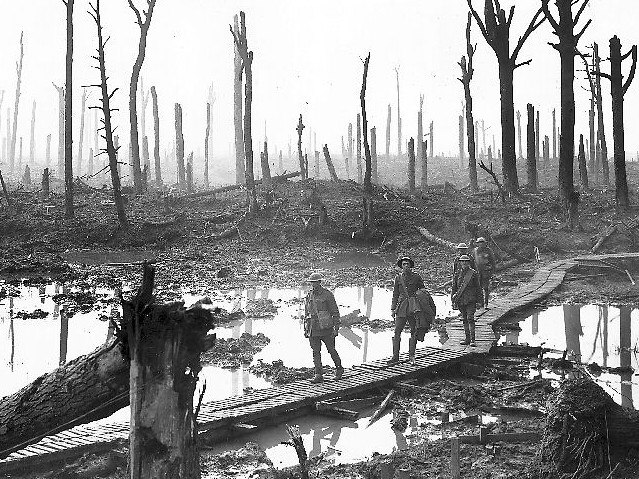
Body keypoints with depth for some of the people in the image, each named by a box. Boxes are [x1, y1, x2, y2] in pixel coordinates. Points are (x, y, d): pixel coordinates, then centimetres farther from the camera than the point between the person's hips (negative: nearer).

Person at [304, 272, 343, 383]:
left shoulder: (327, 294, -5)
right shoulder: (309, 295, 9)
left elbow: (335, 312, -4)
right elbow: (306, 313, 17)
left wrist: (336, 328, -9)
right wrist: (305, 329, 13)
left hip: (326, 328, -4)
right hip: (313, 328, 4)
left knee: (331, 349, 5)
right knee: (316, 352, 1)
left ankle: (339, 369, 26)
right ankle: (318, 375, 4)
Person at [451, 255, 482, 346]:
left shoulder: (473, 273, -1)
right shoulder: (458, 274, 8)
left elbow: (478, 288, 2)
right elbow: (454, 288, 13)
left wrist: (479, 301, -1)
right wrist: (453, 300, 10)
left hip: (471, 300, -4)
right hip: (461, 300, 4)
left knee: (470, 319, -12)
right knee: (464, 319, 10)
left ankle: (472, 339, -11)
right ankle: (467, 338, 19)